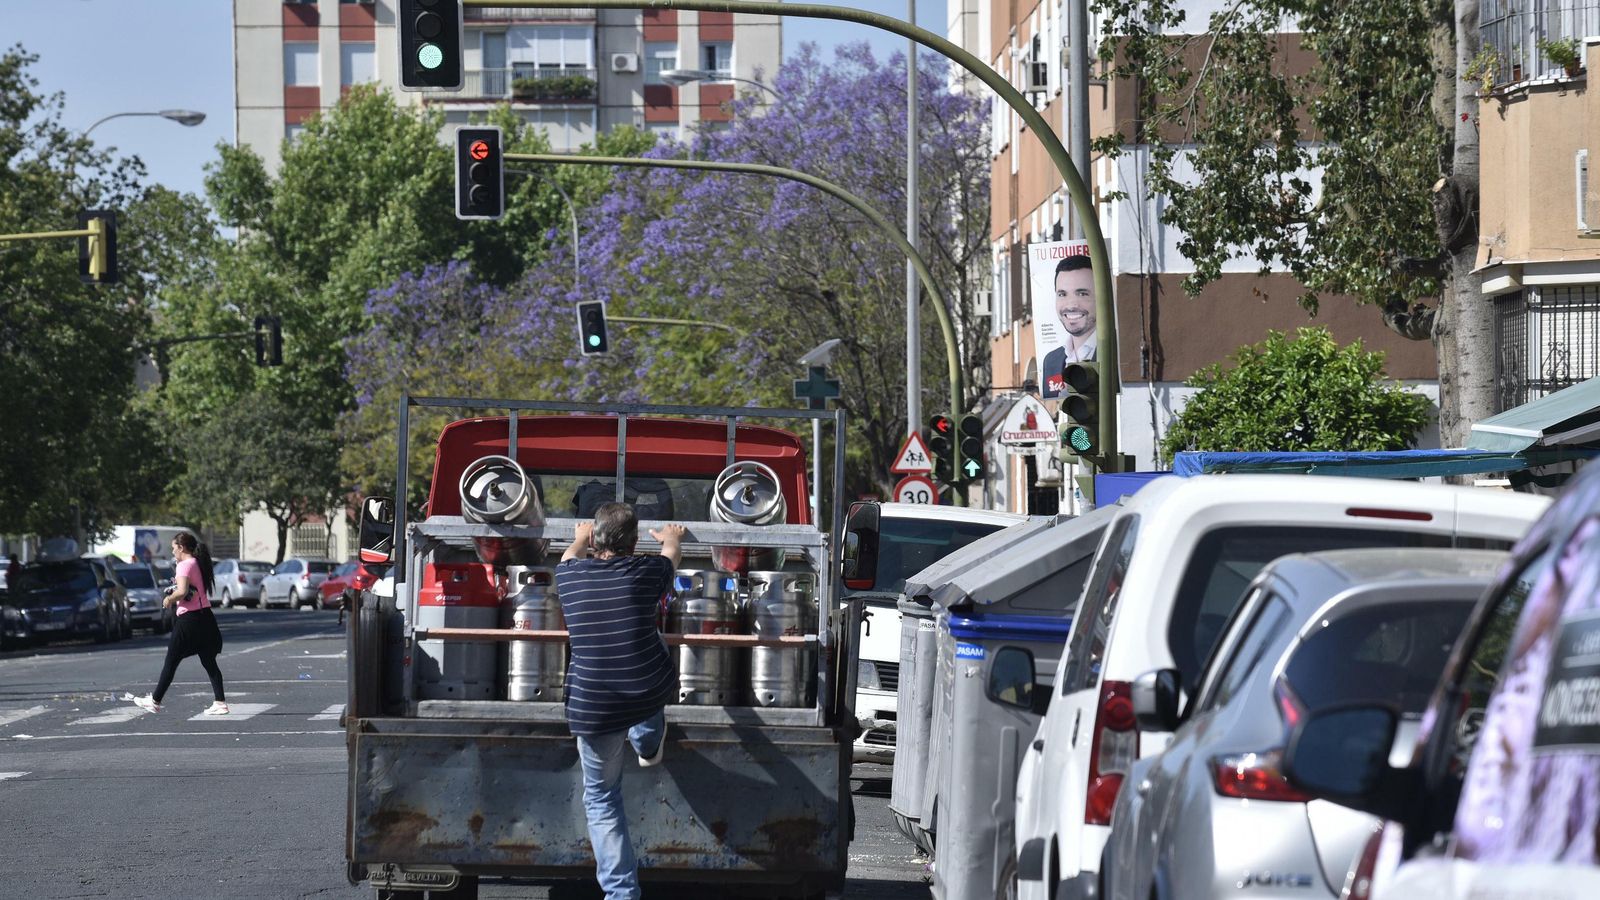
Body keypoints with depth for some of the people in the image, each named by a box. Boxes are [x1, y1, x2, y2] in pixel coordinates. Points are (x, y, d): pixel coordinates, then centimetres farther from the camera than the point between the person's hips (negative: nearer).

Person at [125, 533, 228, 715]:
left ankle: (155, 701, 11)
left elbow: (182, 591, -26)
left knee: (171, 661, 2)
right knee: (209, 662, 8)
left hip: (189, 619, -8)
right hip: (206, 617, 8)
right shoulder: (199, 564, 13)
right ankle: (220, 702, 2)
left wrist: (169, 599, -9)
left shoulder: (185, 565, -13)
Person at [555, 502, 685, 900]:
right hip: (651, 694, 1)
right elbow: (672, 552, 22)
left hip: (593, 708, -1)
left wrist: (580, 539, 48)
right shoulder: (646, 572, -4)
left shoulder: (570, 576, -2)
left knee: (602, 799, 13)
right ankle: (650, 744, 53)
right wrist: (671, 537, 46)